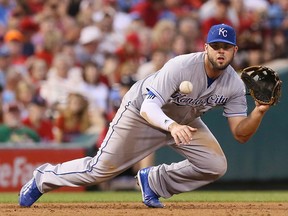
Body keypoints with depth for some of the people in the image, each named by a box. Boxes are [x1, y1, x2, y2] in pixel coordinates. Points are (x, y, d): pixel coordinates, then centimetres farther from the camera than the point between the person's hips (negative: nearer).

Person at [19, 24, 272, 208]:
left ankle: (153, 181, 10)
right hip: (141, 110, -5)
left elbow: (241, 134, -16)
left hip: (183, 121, 5)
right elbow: (149, 109, -41)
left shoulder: (234, 85, -19)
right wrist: (172, 126, -61)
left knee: (215, 166, -13)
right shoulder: (181, 67, -35)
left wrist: (260, 111, -35)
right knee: (102, 169, -4)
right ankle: (45, 177, 24)